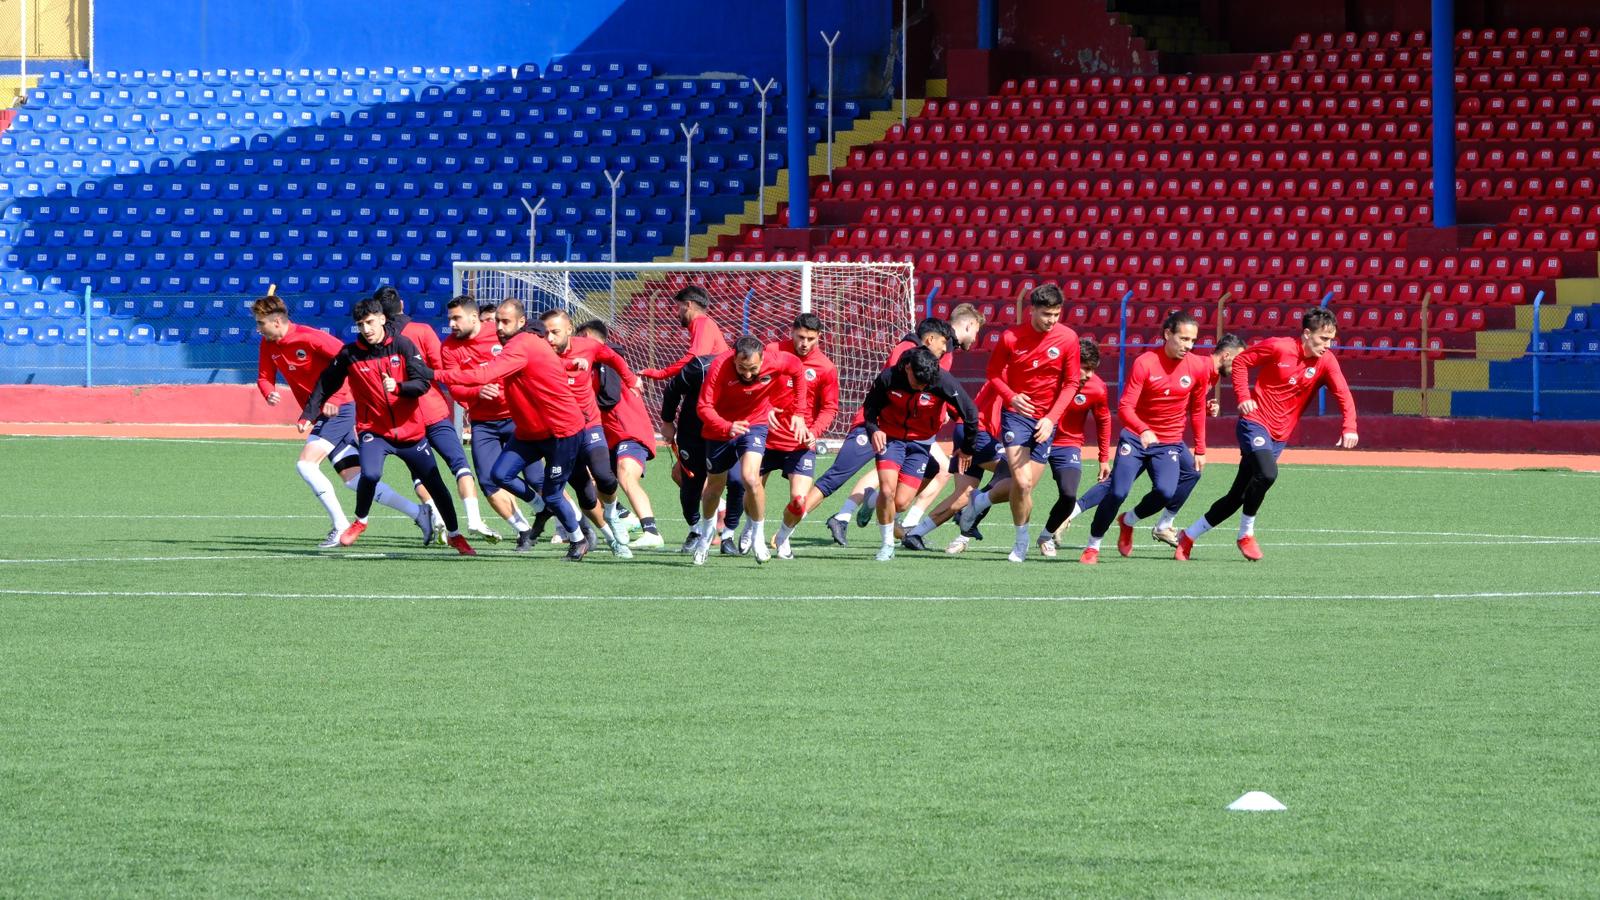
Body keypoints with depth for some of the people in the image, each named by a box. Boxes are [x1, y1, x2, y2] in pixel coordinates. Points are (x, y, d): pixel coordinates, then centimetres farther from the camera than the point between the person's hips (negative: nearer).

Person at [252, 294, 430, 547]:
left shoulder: (308, 337, -18)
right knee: (352, 477, 4)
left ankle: (341, 527, -14)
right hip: (323, 415, 9)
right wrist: (269, 393, -12)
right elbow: (265, 377, 12)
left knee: (306, 464, -20)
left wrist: (334, 398, -25)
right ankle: (419, 514, 8)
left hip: (339, 409, -9)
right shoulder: (268, 345, 6)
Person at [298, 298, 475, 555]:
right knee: (370, 474, -28)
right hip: (373, 430, -1)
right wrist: (308, 415, 1)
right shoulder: (349, 354, -5)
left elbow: (423, 382, -12)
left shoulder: (402, 345, -7)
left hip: (410, 430, 1)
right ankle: (360, 522, 0)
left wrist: (398, 387, -30)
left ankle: (454, 534, 28)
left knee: (435, 484, 7)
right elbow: (325, 384, 6)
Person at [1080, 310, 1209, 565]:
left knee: (1165, 492, -22)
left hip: (1170, 443, 2)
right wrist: (1143, 430, -37)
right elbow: (1124, 407, -18)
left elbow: (1197, 410, 10)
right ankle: (1093, 546, 6)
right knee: (1117, 492, -15)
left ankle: (1129, 521, 10)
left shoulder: (1198, 367, -3)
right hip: (1135, 438, -2)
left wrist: (1200, 450, 11)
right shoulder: (1145, 363, -13)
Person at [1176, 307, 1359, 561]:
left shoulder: (1326, 361, -4)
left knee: (1237, 496, 7)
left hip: (1279, 436, 5)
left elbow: (1343, 394, -16)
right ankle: (1246, 535, -10)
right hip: (1255, 423, -5)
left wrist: (1349, 428, -33)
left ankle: (1189, 536, 22)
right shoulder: (1279, 348, -12)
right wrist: (1243, 397, -12)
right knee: (1267, 473, -30)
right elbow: (1240, 361, 0)